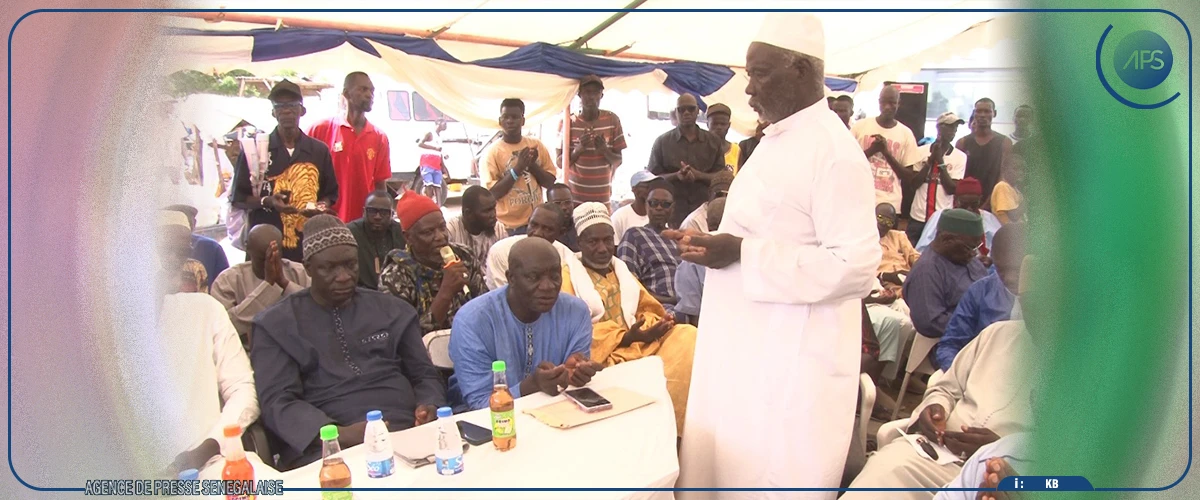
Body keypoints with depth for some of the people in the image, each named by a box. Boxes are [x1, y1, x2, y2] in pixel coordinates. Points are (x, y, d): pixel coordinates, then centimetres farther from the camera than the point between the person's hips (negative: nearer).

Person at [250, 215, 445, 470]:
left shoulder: (392, 310, 19)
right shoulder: (277, 324, 10)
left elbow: (425, 375, 21)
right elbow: (277, 402, -1)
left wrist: (429, 407, -3)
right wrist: (339, 434, -18)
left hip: (408, 435, 3)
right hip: (328, 449, -3)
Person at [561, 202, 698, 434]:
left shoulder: (622, 270, 25)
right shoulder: (568, 276, 3)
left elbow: (648, 309, 20)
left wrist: (655, 325, -7)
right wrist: (625, 337, -17)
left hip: (644, 342, 6)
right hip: (605, 354, -6)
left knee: (688, 337, -21)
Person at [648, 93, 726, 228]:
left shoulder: (713, 142, 12)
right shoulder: (662, 142, 7)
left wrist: (698, 175, -13)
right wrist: (676, 176, -14)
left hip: (705, 209, 1)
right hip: (673, 210, -1)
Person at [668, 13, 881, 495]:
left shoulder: (833, 152, -18)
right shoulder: (776, 140, 12)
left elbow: (856, 265, -23)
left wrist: (743, 255, -24)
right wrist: (712, 243, 6)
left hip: (792, 361, -9)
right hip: (746, 348, 9)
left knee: (773, 477, 4)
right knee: (728, 468, 17)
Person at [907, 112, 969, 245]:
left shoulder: (960, 157, -1)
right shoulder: (921, 151, 2)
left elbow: (951, 189, -6)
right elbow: (914, 183, -1)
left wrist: (940, 161, -10)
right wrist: (931, 159, -10)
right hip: (917, 216, 1)